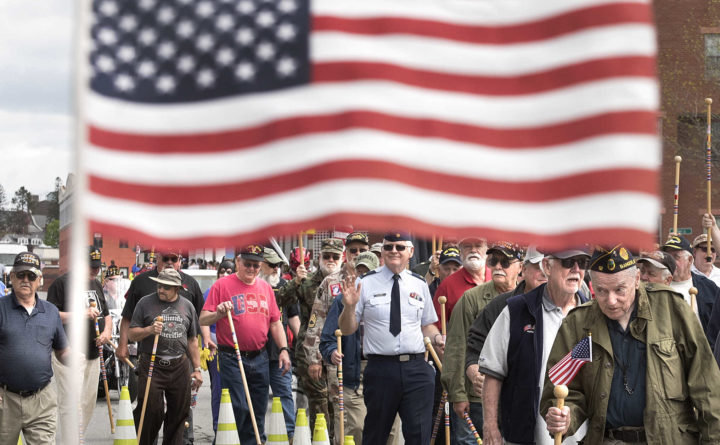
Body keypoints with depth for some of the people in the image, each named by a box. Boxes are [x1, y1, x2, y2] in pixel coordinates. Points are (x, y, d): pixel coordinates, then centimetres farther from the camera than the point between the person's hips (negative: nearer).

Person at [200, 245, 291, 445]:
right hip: (231, 359, -5)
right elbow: (203, 320, -6)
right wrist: (219, 313, -26)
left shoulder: (265, 287, 13)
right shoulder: (222, 285, -3)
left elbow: (275, 322, 16)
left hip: (260, 358, 5)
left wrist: (283, 349, 7)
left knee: (258, 412, 7)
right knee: (238, 410, -8)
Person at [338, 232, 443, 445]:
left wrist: (437, 338, -1)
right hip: (380, 369, -2)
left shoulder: (419, 284, 11)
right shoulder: (366, 283, 1)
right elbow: (347, 329, 3)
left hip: (416, 369, 2)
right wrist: (349, 306, -16)